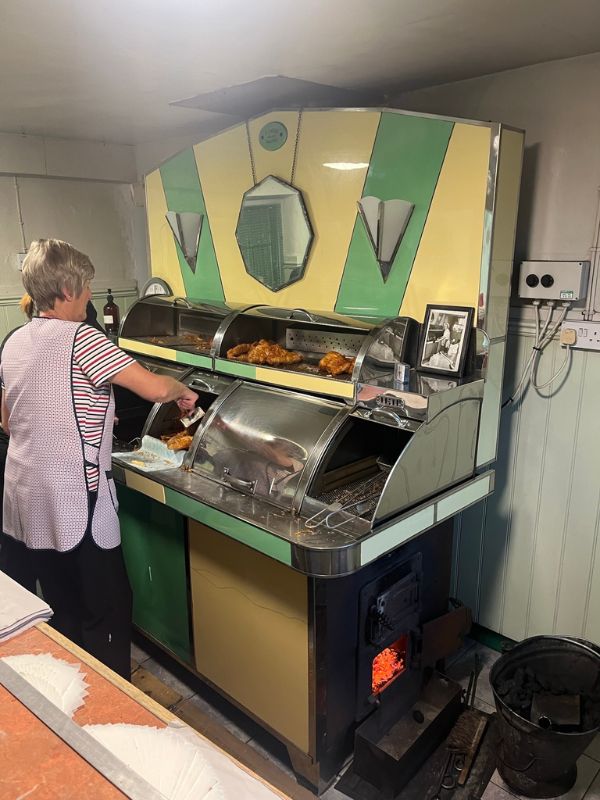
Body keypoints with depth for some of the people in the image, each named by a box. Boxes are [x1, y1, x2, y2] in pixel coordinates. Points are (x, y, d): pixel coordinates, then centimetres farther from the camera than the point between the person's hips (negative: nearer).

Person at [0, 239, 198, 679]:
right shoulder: (80, 338, -16)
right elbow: (153, 387, -22)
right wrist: (184, 392, -1)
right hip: (74, 504, -8)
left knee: (63, 613, 21)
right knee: (108, 615, 6)